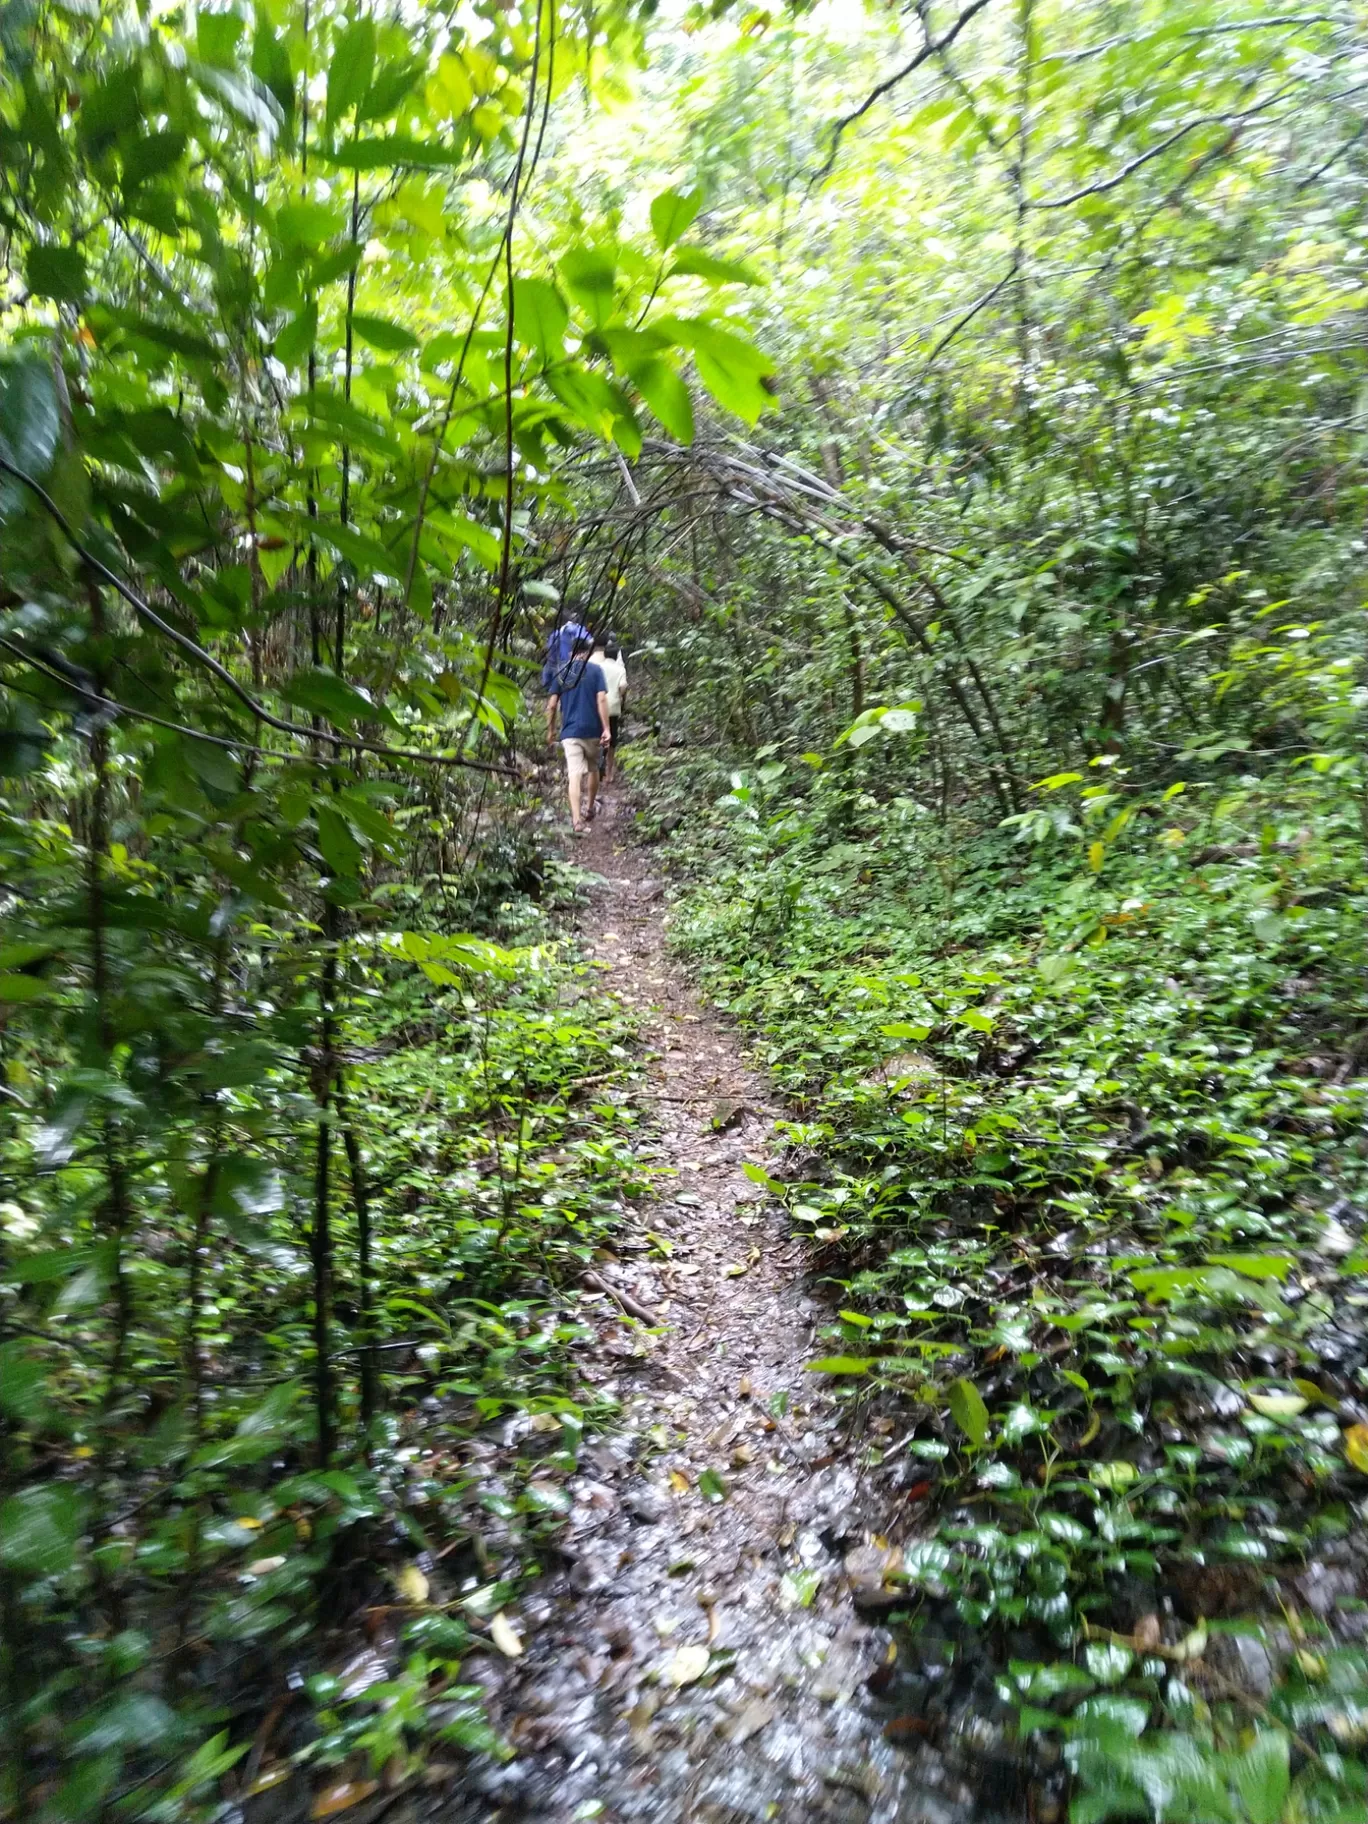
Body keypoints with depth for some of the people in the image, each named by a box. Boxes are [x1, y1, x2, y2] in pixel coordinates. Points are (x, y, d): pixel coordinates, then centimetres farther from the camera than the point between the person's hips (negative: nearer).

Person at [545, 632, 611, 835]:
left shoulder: (560, 672, 4)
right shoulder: (595, 670, -1)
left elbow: (551, 705, 3)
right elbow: (601, 700, -9)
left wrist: (550, 730, 13)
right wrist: (606, 729, -8)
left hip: (569, 731, 0)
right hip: (592, 730, 0)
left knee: (574, 775, -6)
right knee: (593, 769, 22)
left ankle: (576, 820, -17)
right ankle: (589, 809, 36)